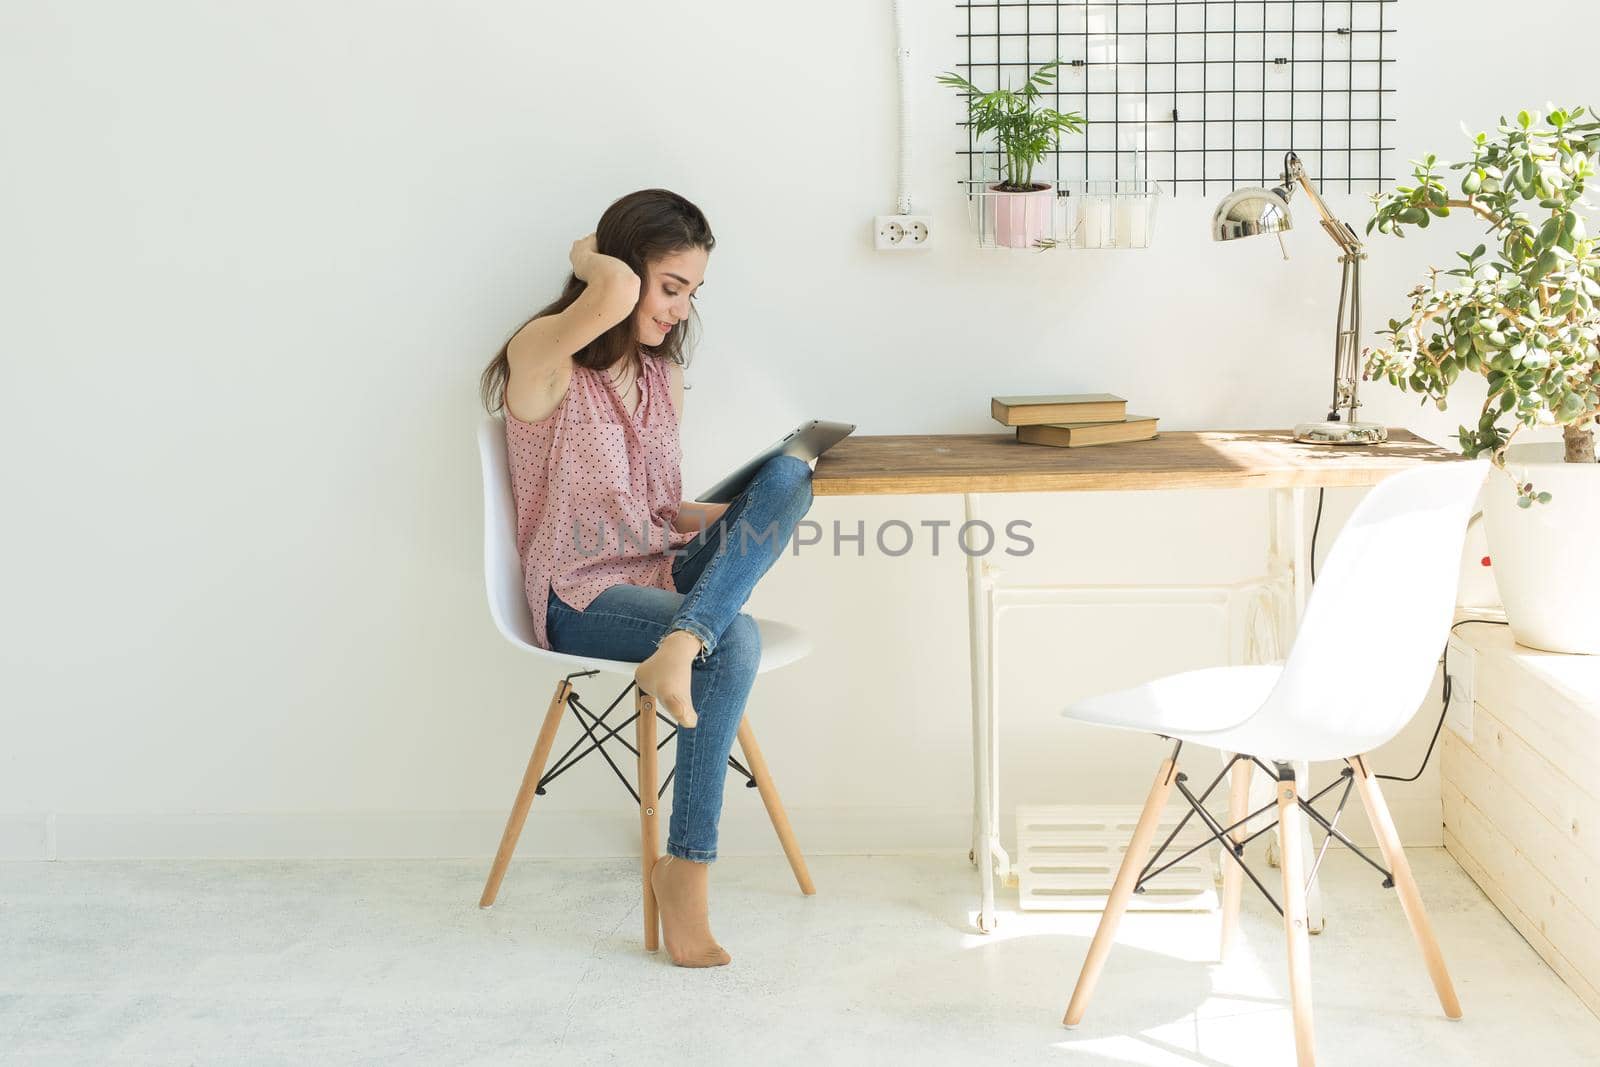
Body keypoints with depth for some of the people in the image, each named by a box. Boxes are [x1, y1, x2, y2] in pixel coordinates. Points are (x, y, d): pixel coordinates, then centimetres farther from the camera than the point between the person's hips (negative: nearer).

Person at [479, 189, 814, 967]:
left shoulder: (662, 373, 15)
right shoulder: (543, 356, -8)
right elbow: (615, 293, -30)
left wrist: (748, 515, 1)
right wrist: (588, 256, -7)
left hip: (664, 576, 6)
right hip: (581, 601, -6)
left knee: (789, 476, -20)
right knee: (735, 642, -34)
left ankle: (679, 647, -36)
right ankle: (687, 870, -23)